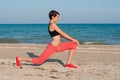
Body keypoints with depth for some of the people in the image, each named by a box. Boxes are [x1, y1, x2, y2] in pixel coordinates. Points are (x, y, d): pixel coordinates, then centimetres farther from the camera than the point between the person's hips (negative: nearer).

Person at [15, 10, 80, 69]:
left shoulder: (52, 24, 13)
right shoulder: (52, 24, -16)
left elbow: (60, 35, 17)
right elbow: (62, 33, -15)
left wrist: (71, 39, 11)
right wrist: (73, 39, -8)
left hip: (57, 47, 10)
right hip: (52, 47, -10)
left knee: (73, 44, 8)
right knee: (39, 61, -3)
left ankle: (68, 63, 9)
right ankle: (19, 59, 11)